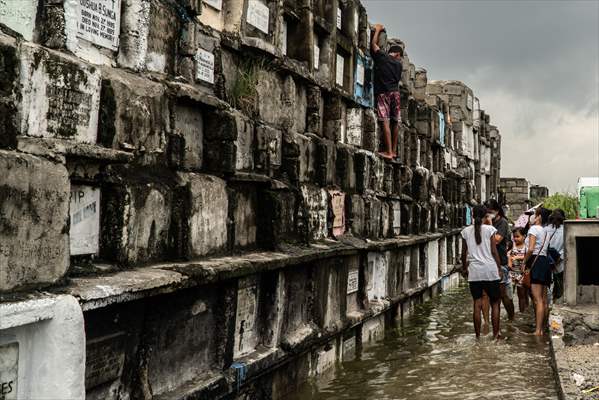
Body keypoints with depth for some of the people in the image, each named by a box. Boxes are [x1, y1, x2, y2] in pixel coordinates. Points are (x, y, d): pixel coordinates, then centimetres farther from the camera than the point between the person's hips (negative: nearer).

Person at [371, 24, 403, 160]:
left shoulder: (381, 57, 3)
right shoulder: (398, 64, 13)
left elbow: (373, 44, 11)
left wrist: (377, 30, 23)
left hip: (382, 92, -4)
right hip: (395, 92, 4)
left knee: (385, 122, -10)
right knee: (395, 122, 9)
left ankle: (389, 152, -15)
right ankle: (394, 150, 15)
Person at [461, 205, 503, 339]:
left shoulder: (466, 231, 3)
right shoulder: (489, 229, -4)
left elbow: (464, 253, 9)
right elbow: (494, 251, -4)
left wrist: (464, 268, 22)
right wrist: (499, 268, 4)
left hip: (474, 271, 2)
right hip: (490, 270, -2)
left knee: (477, 304, 5)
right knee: (495, 303, 10)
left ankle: (478, 335, 8)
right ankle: (496, 334, 9)